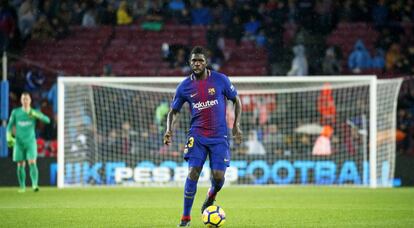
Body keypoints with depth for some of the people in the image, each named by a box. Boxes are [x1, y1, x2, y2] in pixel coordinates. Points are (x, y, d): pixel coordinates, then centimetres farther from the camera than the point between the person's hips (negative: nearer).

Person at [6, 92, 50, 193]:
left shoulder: (34, 112, -1)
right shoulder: (15, 112, 2)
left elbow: (47, 120, -14)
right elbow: (10, 126, 7)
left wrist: (35, 114, -29)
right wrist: (9, 138, -8)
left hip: (31, 142, -1)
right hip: (19, 143, 1)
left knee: (32, 163, -16)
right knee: (20, 165, 4)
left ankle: (35, 185, -26)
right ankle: (22, 187, 16)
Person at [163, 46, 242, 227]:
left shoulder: (220, 80, -3)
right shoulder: (185, 86, 0)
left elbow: (236, 100, 9)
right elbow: (173, 111, 11)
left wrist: (236, 125, 1)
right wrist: (169, 130, -6)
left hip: (219, 137, 0)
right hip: (197, 136, 0)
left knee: (218, 176, -7)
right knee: (193, 173, -13)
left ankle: (211, 196, 31)